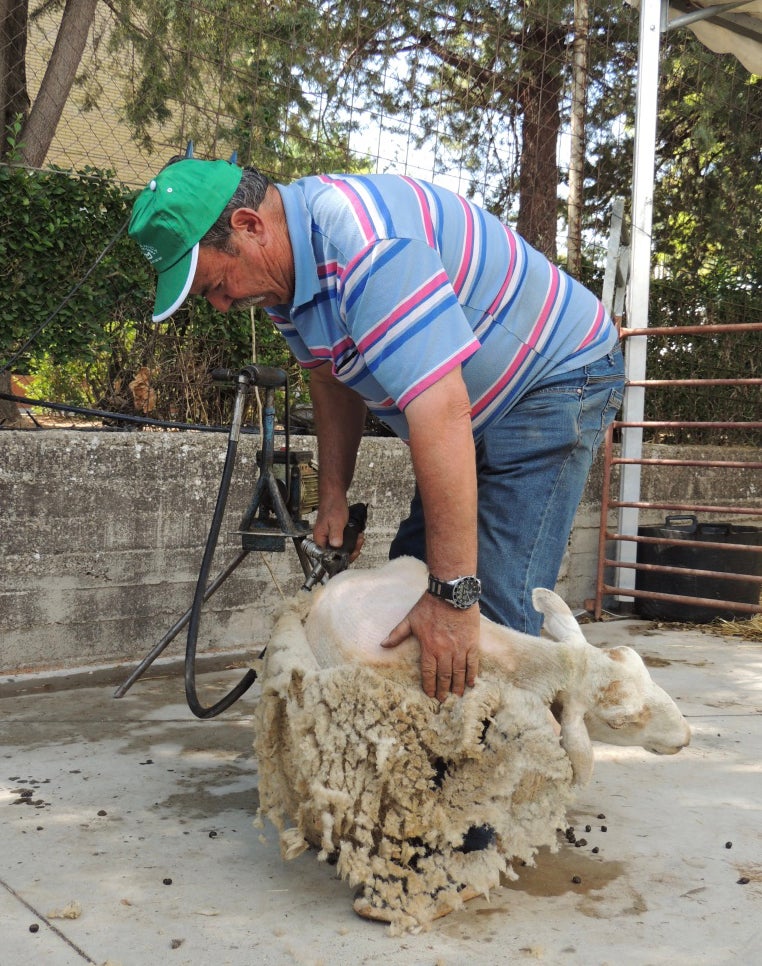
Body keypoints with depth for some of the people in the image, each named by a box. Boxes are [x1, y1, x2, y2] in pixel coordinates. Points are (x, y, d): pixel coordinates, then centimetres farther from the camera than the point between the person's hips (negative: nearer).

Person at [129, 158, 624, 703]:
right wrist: (334, 497, 5)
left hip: (558, 379, -9)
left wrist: (455, 592, -40)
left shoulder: (365, 243, -34)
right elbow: (334, 378, 12)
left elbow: (439, 411, -40)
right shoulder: (281, 263, -3)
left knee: (494, 607, -20)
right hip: (478, 408, 10)